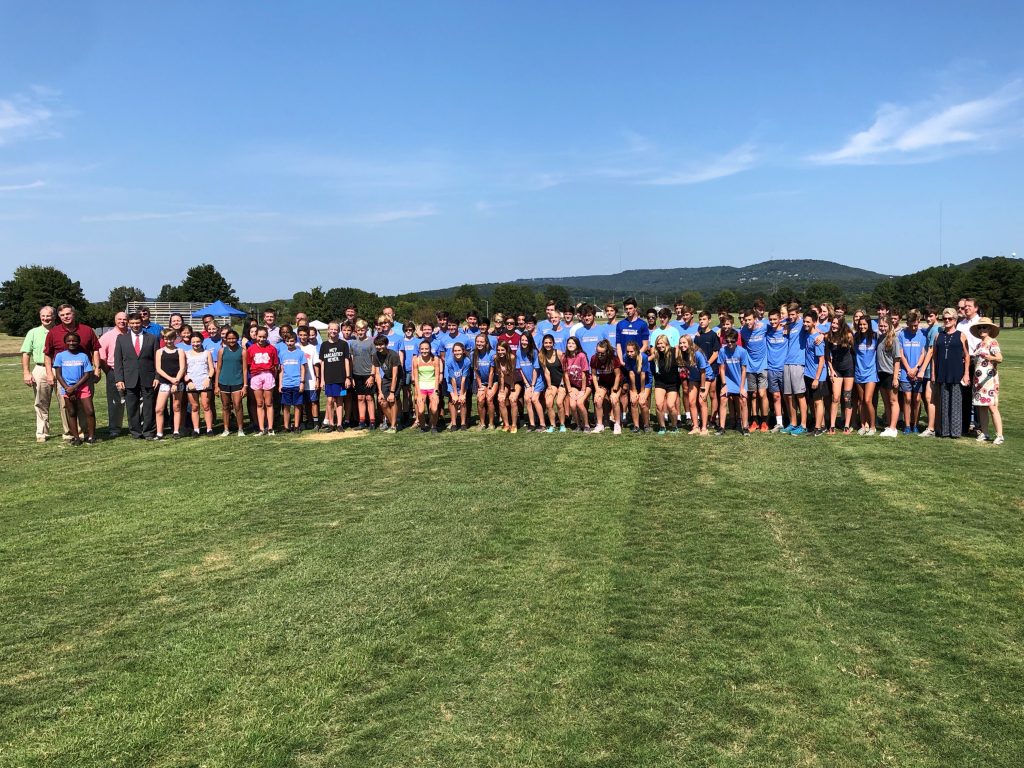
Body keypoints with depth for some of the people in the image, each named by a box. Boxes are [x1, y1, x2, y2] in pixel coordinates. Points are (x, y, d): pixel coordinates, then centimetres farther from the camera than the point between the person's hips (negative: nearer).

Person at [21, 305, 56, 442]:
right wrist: (26, 373, -3)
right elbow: (26, 354, 6)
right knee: (41, 404, 5)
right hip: (40, 370, 1)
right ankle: (42, 433, 12)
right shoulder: (33, 333, 8)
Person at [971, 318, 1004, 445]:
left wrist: (992, 358, -41)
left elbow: (1000, 358, -22)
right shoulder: (979, 344, 16)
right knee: (981, 407, 9)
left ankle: (999, 436, -10)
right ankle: (983, 433, 15)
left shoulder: (993, 343, -7)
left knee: (992, 407, -11)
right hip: (978, 380, 8)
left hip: (989, 379, -8)